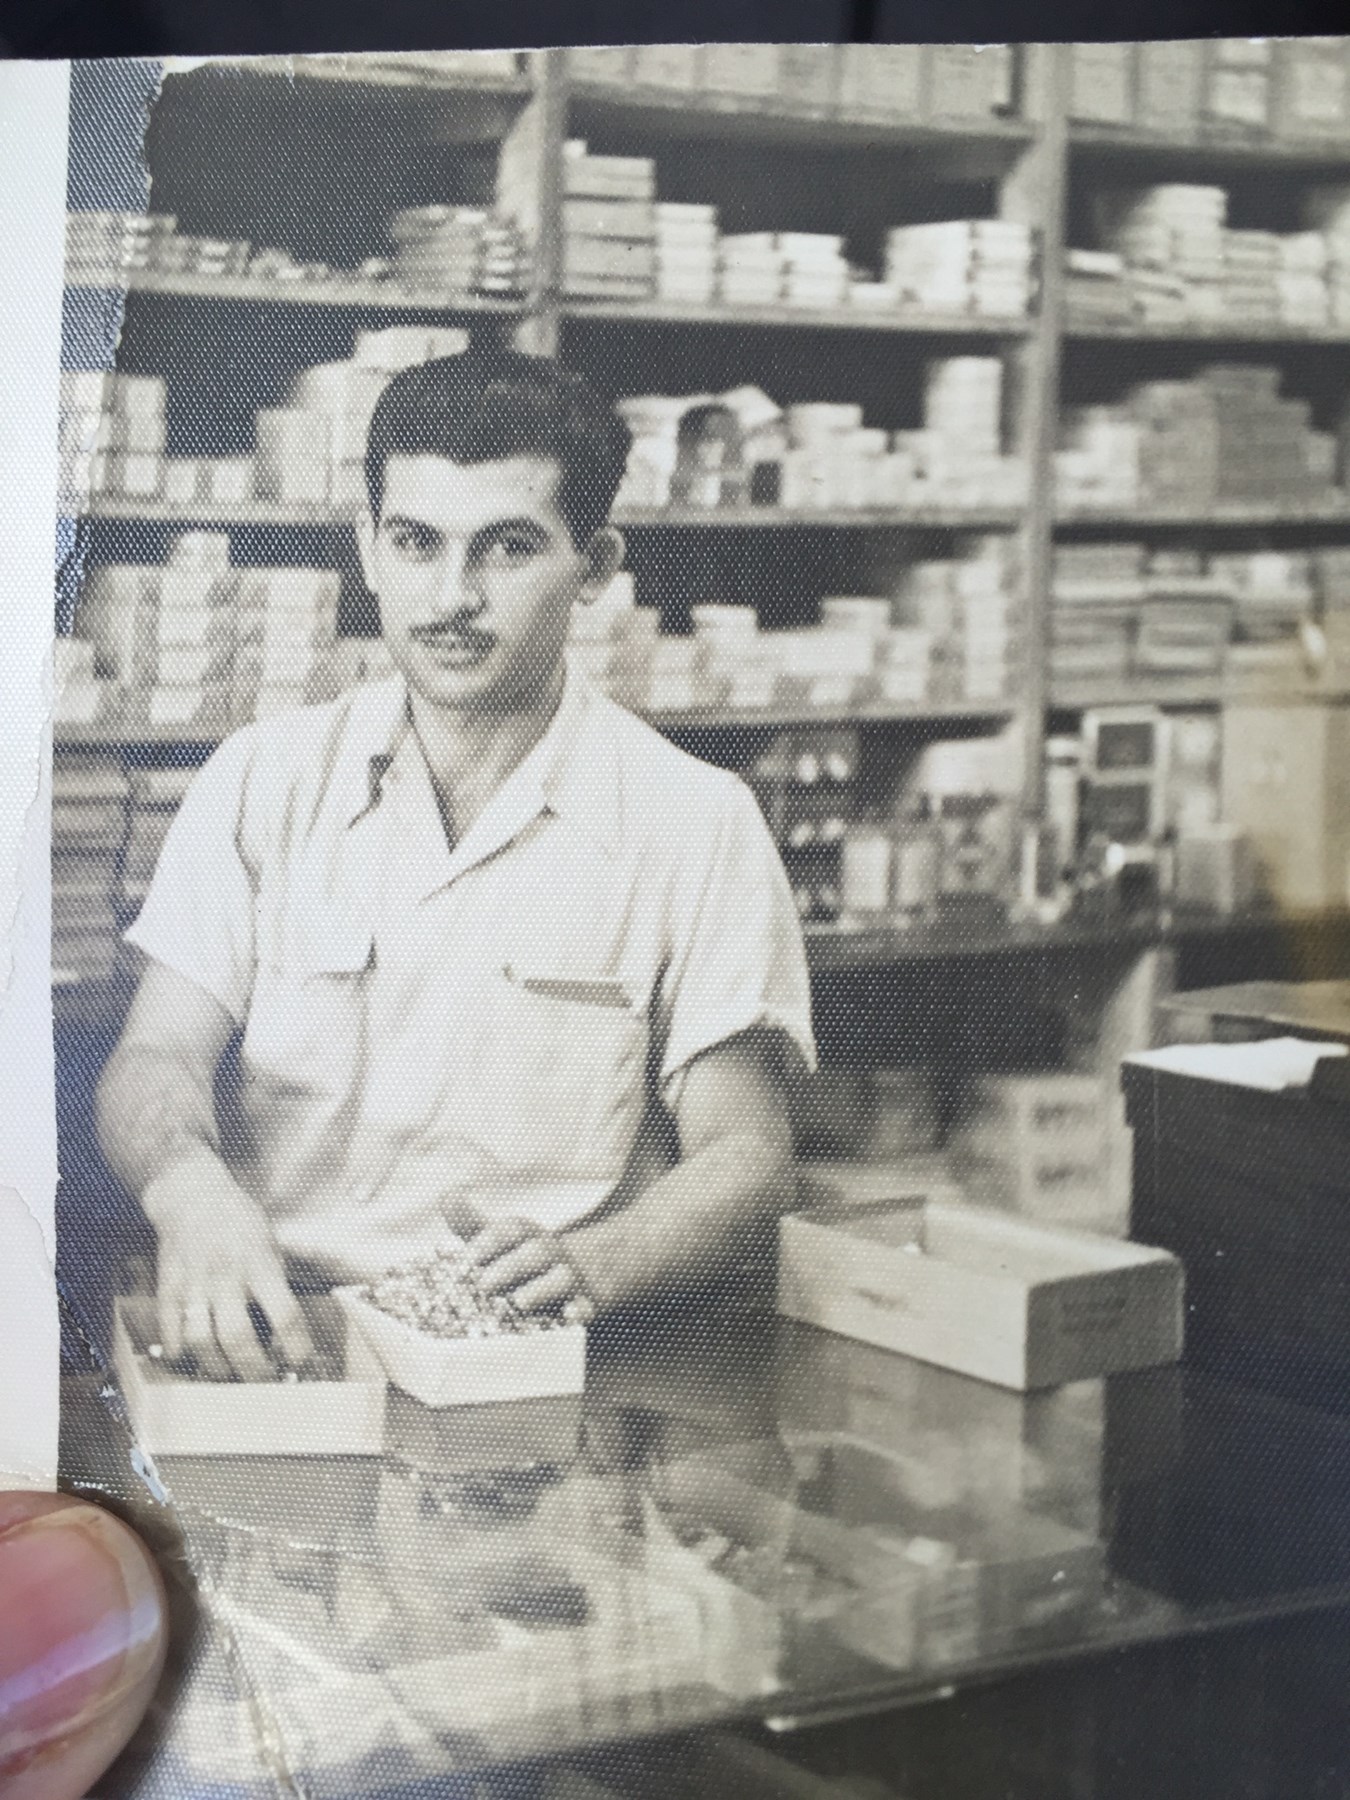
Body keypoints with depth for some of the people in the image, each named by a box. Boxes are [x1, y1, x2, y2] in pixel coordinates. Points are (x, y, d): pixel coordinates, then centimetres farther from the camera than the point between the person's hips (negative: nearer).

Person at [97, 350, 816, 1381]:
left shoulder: (698, 823, 2)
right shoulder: (262, 779, 10)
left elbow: (744, 1158, -1)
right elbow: (156, 1060, 2)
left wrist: (585, 1263, -24)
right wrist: (190, 1189, -24)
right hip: (275, 1334, 3)